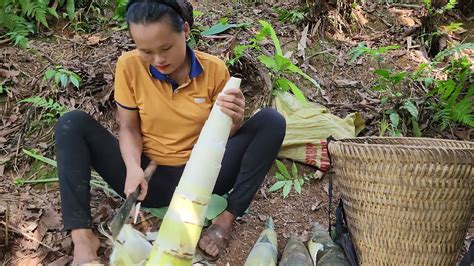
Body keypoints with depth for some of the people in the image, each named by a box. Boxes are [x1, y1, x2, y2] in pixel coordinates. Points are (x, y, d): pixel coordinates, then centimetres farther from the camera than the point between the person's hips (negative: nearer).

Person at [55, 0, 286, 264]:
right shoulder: (129, 66, -8)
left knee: (271, 121, -17)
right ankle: (83, 237, -21)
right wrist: (133, 169, -22)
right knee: (73, 123, -15)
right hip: (148, 178, 1)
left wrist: (235, 121, -26)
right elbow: (129, 128, -2)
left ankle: (226, 219, -14)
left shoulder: (214, 68, -7)